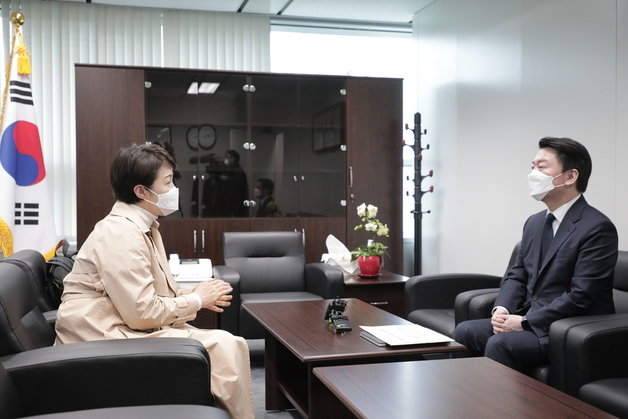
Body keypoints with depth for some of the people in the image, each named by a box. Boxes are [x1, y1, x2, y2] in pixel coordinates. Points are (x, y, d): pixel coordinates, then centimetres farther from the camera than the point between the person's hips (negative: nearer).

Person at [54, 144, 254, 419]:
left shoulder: (143, 227, 12)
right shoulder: (122, 234, -19)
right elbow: (142, 312, -22)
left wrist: (195, 294, 1)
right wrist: (196, 299, -9)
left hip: (126, 325, 10)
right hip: (106, 339, -10)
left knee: (229, 344, -2)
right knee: (222, 348, -17)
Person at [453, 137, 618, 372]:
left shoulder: (598, 228, -14)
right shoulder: (535, 222, 13)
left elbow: (580, 297, -20)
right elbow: (517, 276, 15)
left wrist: (525, 322, -19)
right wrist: (501, 309, -5)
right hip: (529, 321, 8)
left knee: (500, 344, -28)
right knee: (464, 332, -7)